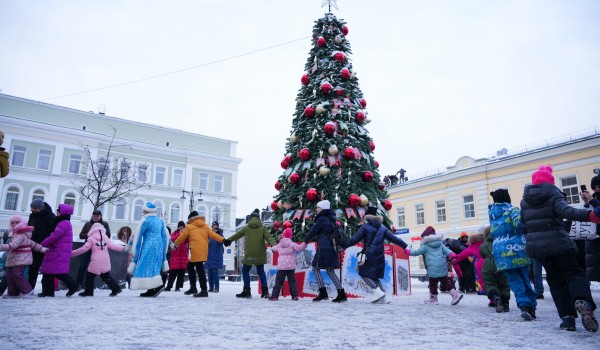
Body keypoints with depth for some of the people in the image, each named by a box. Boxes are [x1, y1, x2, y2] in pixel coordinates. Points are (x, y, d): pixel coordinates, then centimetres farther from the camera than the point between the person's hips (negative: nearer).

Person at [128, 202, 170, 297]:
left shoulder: (145, 221, -5)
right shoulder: (160, 220, 13)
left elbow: (138, 236, 2)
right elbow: (165, 236, 15)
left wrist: (135, 251, 11)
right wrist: (163, 252, 20)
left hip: (149, 247, -7)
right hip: (159, 246, 7)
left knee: (147, 266, -6)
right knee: (154, 267, 9)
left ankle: (158, 285, -21)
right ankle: (152, 289, 4)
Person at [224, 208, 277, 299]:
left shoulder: (246, 228, 4)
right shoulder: (262, 227, 3)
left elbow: (237, 235, 15)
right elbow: (269, 237, -10)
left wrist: (228, 240, 29)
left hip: (249, 254, -2)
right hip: (260, 254, 2)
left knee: (245, 271, 12)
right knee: (261, 271, 13)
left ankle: (246, 291, 7)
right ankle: (265, 290, 5)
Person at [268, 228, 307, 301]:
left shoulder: (279, 245, 6)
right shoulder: (292, 244, -5)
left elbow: (273, 249, 24)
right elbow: (299, 248, -16)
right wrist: (305, 243, -16)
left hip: (281, 267, 1)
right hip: (291, 266, -1)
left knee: (278, 281, 5)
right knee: (292, 281, 7)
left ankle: (274, 295, 3)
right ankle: (295, 295, 0)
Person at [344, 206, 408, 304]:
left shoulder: (365, 227, -2)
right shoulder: (382, 227, 12)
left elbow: (355, 239, -4)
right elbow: (393, 239, 11)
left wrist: (343, 245, 4)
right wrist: (405, 246, 16)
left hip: (370, 255, -6)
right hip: (380, 256, 6)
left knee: (364, 273, 4)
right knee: (374, 275, 15)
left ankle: (378, 292, -12)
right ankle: (384, 297, 8)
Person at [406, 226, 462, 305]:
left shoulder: (425, 246, -1)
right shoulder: (440, 244, 15)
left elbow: (416, 252, 4)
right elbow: (448, 251, 6)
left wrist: (406, 251, 16)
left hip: (433, 268, -6)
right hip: (443, 268, 6)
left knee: (433, 284, 6)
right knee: (445, 281, 13)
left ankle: (433, 299, 14)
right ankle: (456, 294, 3)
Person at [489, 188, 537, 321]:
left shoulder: (491, 212, 13)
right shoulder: (511, 209, -2)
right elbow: (519, 223, -20)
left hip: (499, 251, 3)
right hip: (516, 248, -2)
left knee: (514, 280, 4)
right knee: (524, 278, 12)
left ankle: (524, 305, -13)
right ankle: (531, 306, 13)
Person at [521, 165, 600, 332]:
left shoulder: (525, 200, 8)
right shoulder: (553, 194, -6)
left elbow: (523, 222, 16)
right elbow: (566, 210, -25)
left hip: (536, 244, 4)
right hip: (557, 242, -4)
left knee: (555, 280, 12)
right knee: (574, 273, 3)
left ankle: (567, 317, 1)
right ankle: (583, 301, -28)